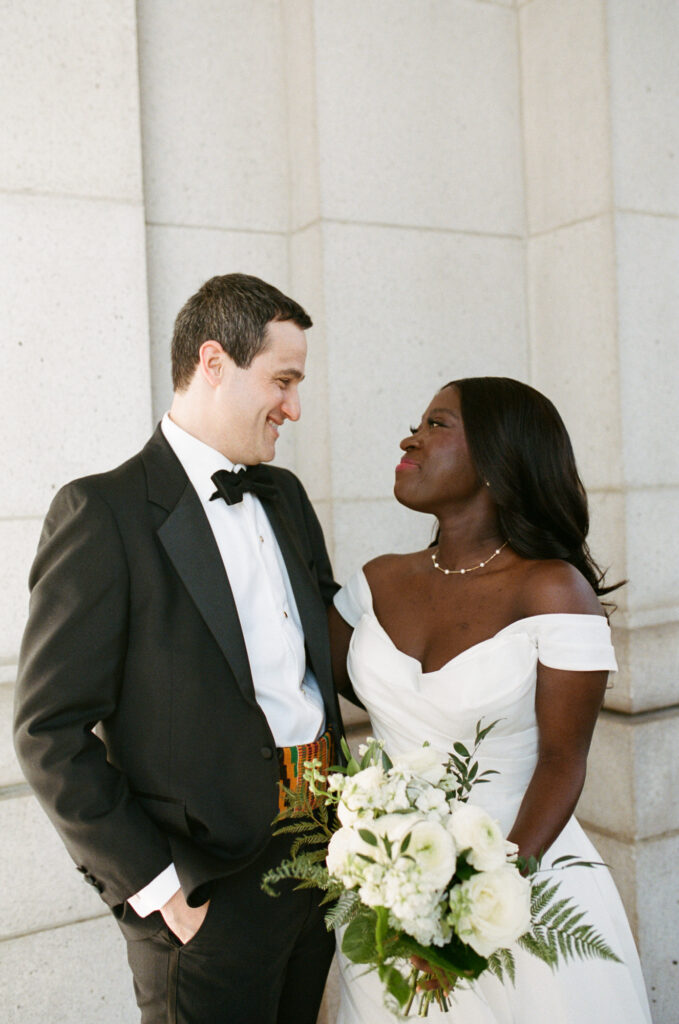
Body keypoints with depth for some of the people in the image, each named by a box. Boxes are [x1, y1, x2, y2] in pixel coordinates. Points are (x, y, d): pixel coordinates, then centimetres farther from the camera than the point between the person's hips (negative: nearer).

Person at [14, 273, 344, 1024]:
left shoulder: (285, 495, 9)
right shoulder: (103, 511, -14)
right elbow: (50, 734, -15)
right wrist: (158, 885, -14)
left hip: (320, 862, 7)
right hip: (206, 902, -7)